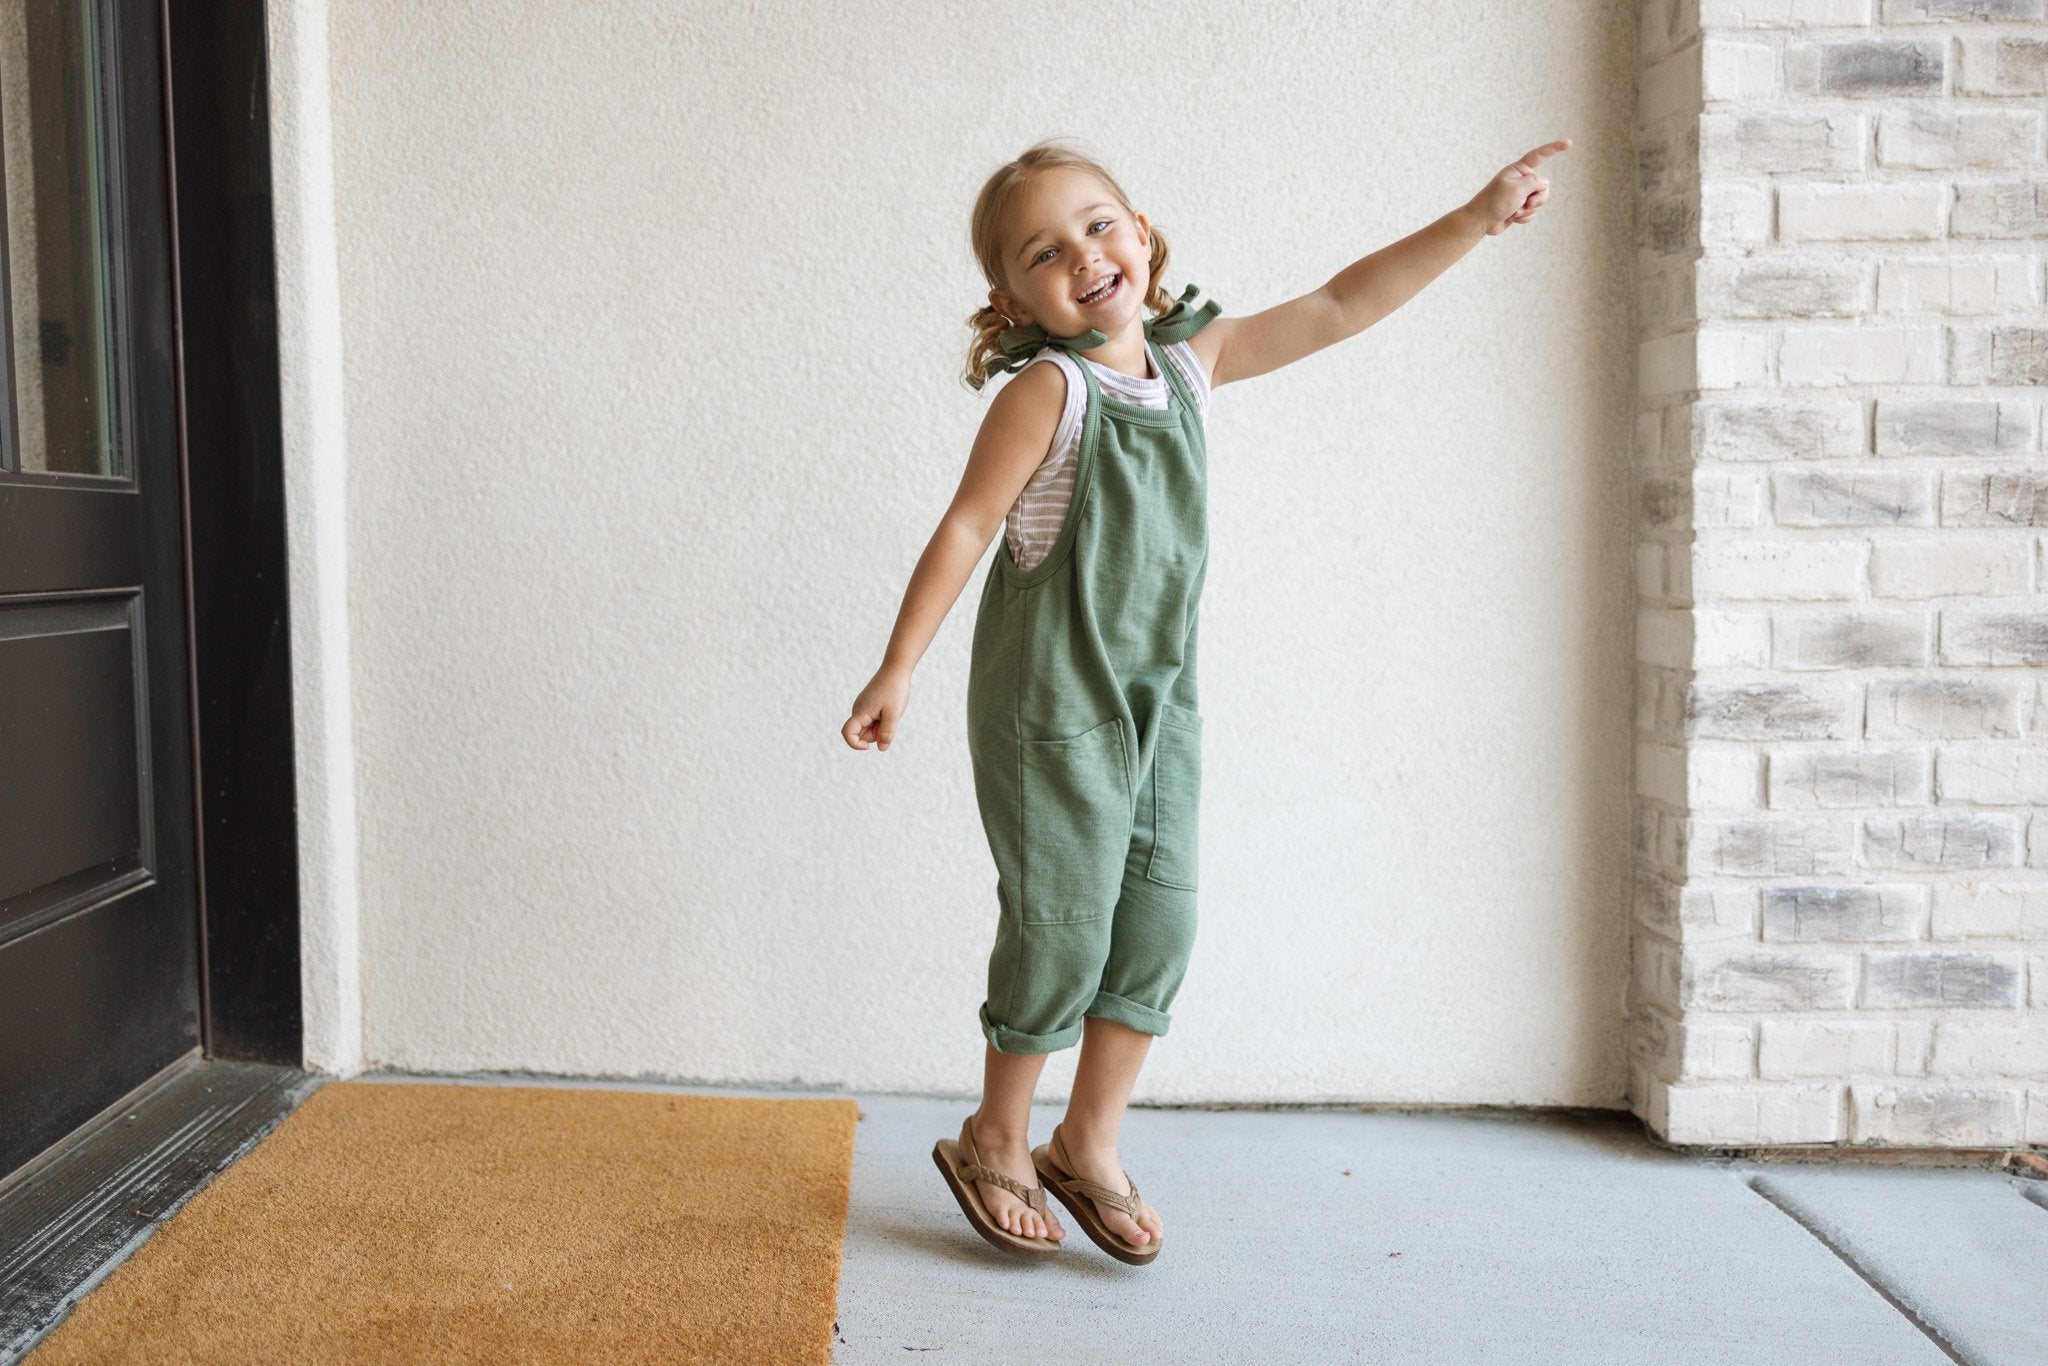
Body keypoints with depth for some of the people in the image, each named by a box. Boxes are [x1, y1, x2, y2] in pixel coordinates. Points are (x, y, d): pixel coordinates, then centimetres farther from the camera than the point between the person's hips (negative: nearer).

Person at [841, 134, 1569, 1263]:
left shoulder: (1192, 360, 5)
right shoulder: (1048, 390, -13)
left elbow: (1341, 305, 6)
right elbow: (966, 530, -12)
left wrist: (1475, 219, 3)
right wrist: (897, 670, -13)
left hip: (1160, 697, 6)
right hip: (1051, 702, -6)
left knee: (1159, 919, 8)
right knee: (1062, 929, 2)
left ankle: (1088, 1144, 26)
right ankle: (994, 1144, 25)